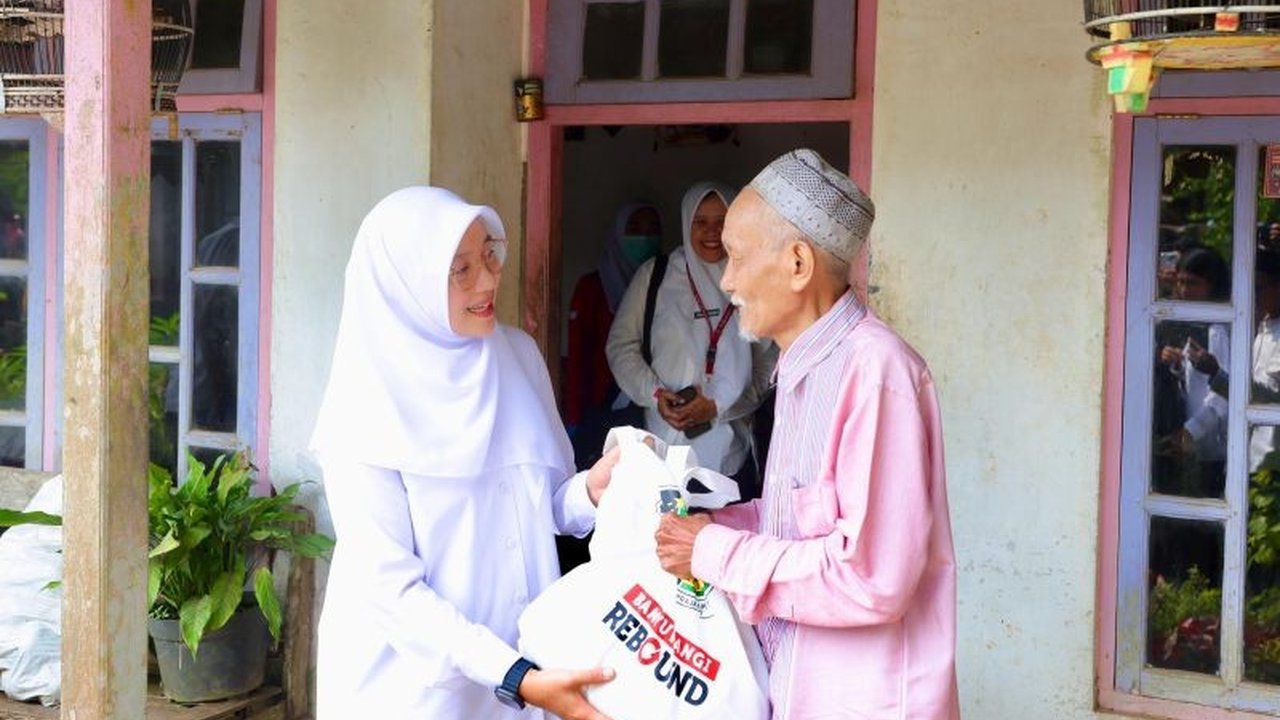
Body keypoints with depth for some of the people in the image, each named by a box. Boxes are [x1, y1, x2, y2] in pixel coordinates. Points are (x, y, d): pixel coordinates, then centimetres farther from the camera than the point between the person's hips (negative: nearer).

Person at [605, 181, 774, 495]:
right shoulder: (654, 276, 2)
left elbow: (767, 364, 2)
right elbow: (621, 345, 6)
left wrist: (718, 406, -8)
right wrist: (654, 395, -6)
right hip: (665, 447, 0)